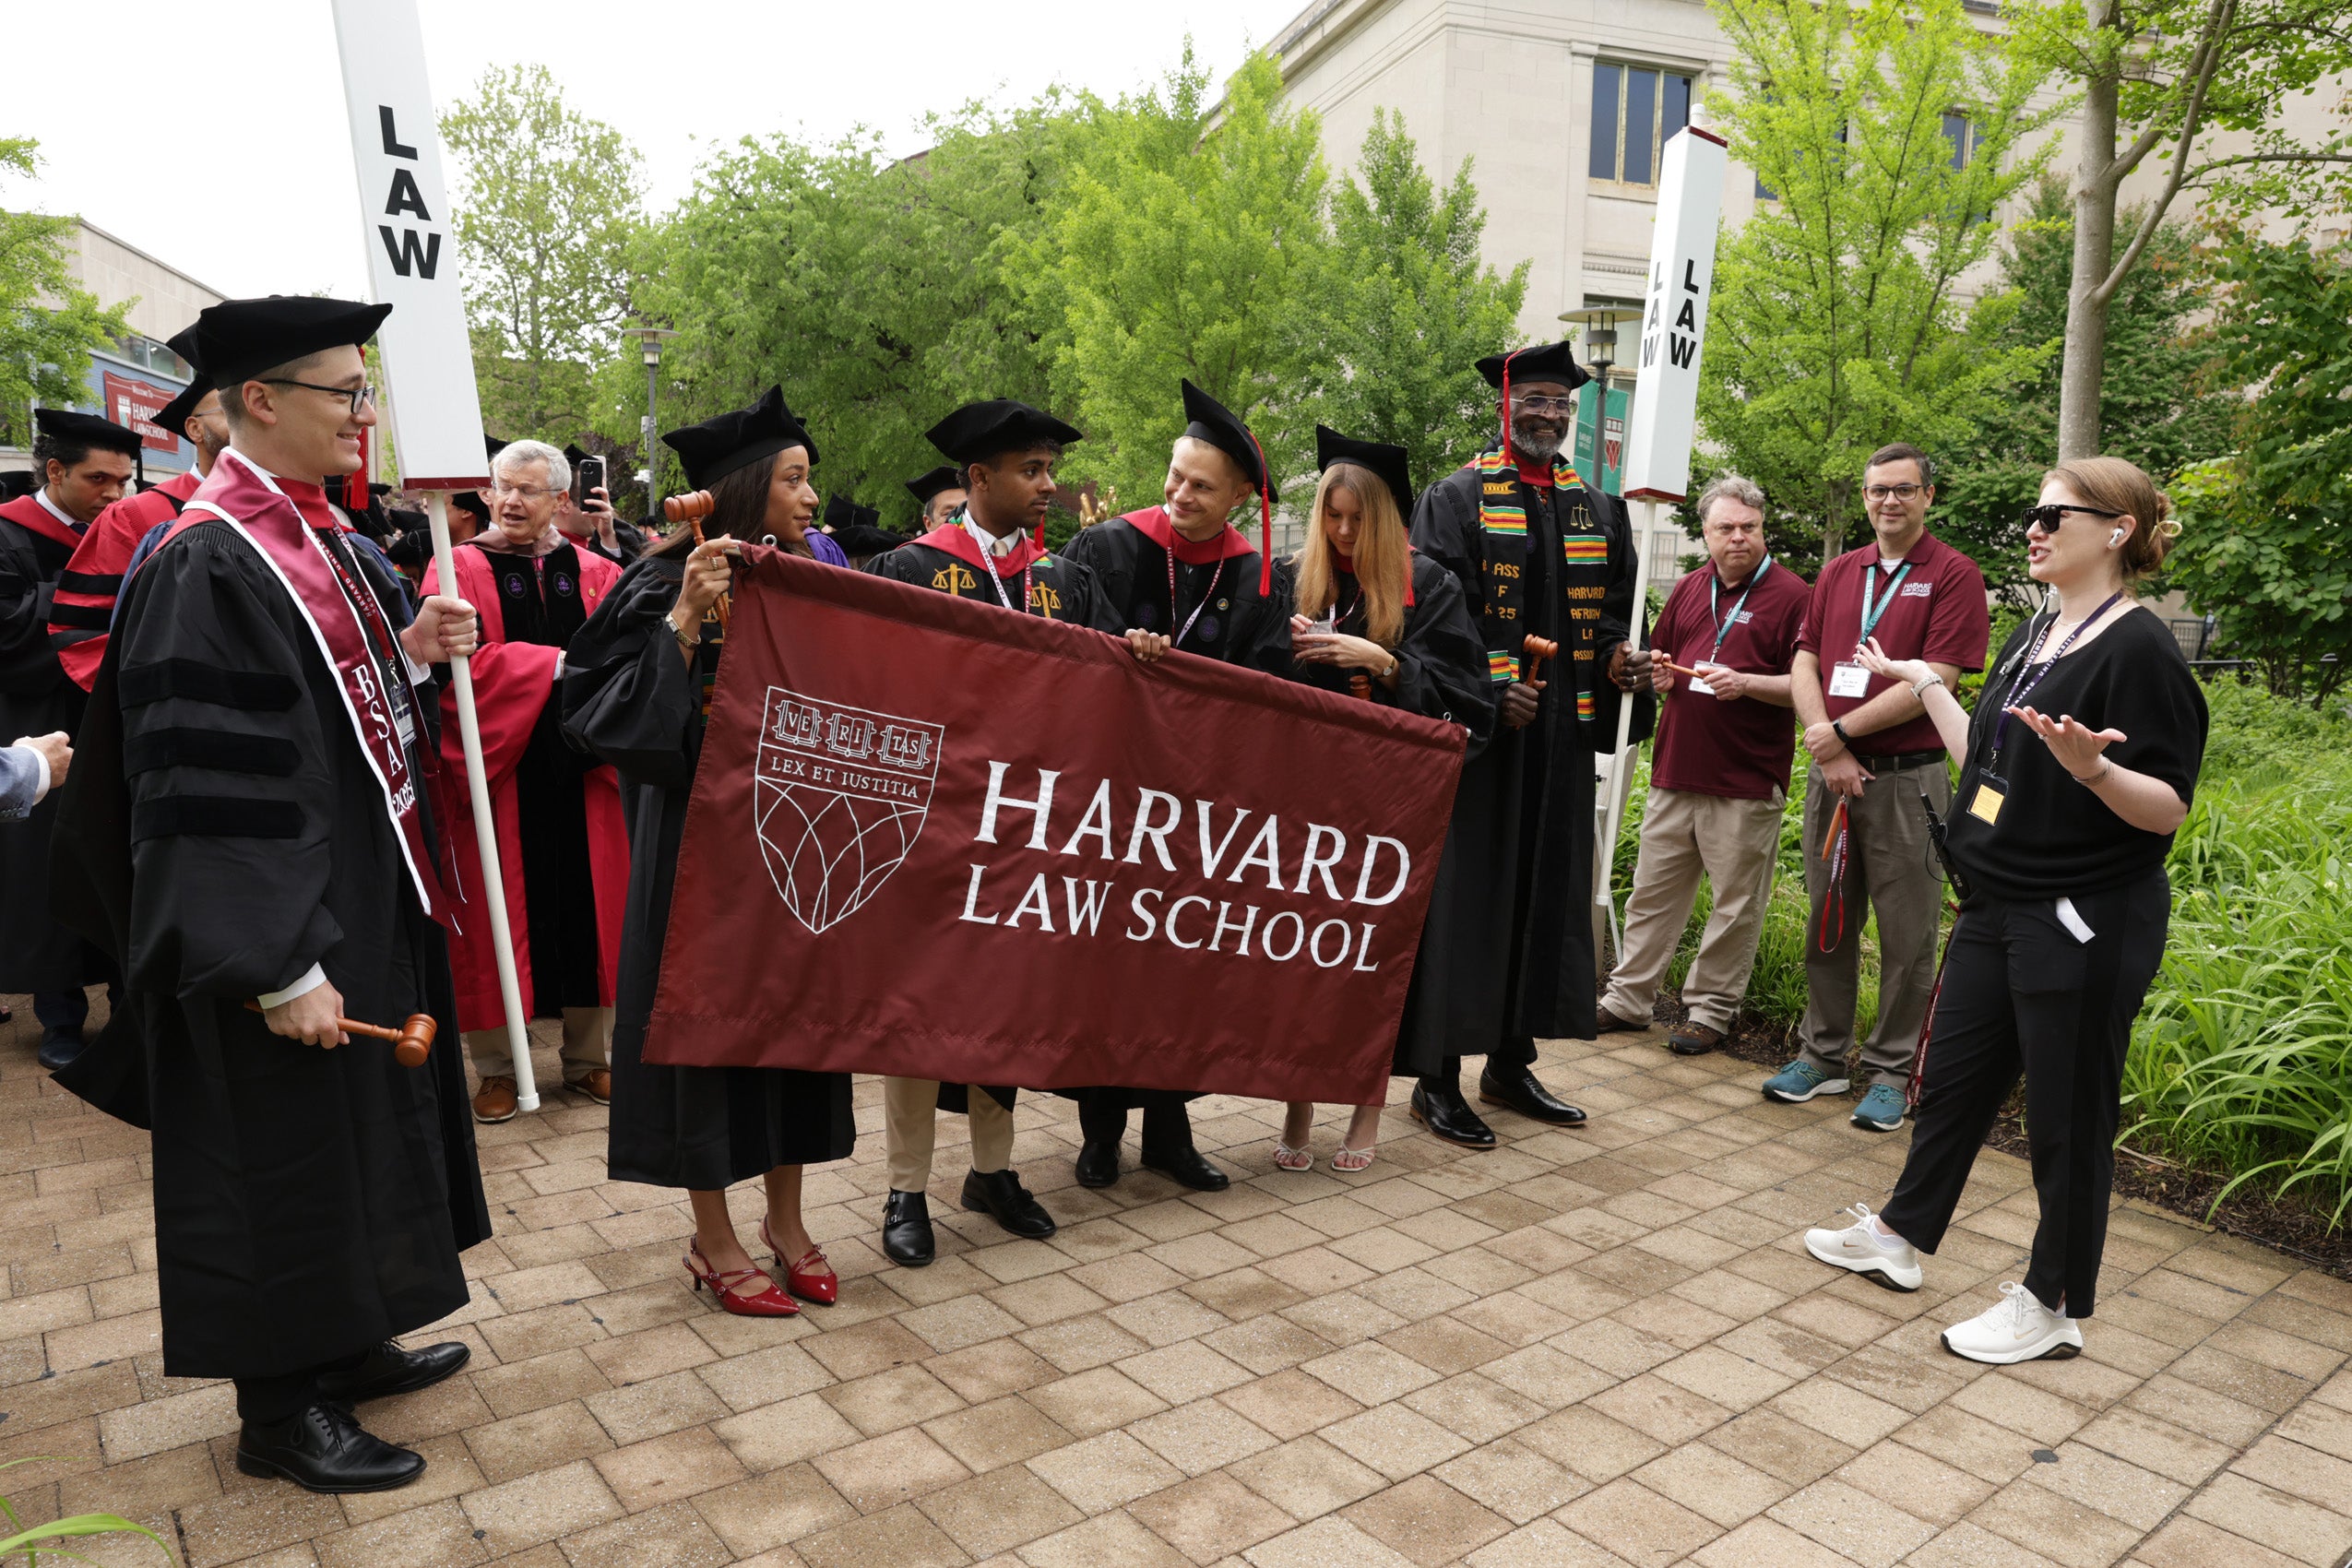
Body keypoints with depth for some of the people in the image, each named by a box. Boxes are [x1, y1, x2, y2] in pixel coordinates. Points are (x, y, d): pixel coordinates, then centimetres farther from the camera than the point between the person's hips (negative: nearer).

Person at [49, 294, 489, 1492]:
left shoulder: (319, 535, 9)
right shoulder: (206, 565, -19)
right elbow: (201, 788, -23)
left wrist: (411, 651, -2)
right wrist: (282, 968, -24)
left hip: (366, 892, 9)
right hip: (284, 912, -9)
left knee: (358, 1122, 19)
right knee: (284, 1141, 4)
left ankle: (342, 1342, 36)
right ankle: (280, 1408, 22)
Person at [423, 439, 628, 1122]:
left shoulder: (592, 572, 10)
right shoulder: (460, 568, 1)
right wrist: (558, 664, -19)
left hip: (581, 773, 3)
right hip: (498, 768, -3)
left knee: (589, 907, 8)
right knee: (501, 913, 4)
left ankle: (588, 1057, 22)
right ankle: (496, 1066, 19)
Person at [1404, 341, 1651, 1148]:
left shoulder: (1598, 509, 15)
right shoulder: (1457, 498, -1)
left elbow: (1612, 613, 17)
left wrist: (1617, 661, -4)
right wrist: (1489, 691, -20)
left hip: (1562, 736, 6)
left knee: (1547, 894, 10)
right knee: (1462, 895, -3)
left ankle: (1510, 1062, 24)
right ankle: (1436, 1078, 6)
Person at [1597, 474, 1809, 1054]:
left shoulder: (1792, 594, -5)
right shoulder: (1689, 588, 13)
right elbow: (1659, 655, 25)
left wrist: (1746, 683, -21)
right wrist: (1660, 675, 3)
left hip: (1746, 782, -5)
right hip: (1675, 769, 6)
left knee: (1736, 904, 4)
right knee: (1653, 893, 12)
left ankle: (1710, 1009, 17)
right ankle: (1629, 999, 21)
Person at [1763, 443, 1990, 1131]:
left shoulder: (1953, 575, -4)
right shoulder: (1838, 572, 12)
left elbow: (1934, 681, -14)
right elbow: (1804, 664, 6)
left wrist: (1840, 731, -12)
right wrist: (1826, 748, -8)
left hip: (1906, 778, -5)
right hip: (1831, 771, 5)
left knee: (1906, 933, 3)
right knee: (1827, 920, 12)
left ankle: (1890, 1070, 15)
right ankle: (1822, 1055, 25)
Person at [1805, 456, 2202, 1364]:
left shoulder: (2140, 650, -15)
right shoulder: (2033, 638, 11)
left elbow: (2169, 810, -17)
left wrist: (2093, 769, -36)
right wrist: (1923, 685, 22)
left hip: (2085, 926, -8)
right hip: (1999, 910, 8)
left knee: (2066, 1114, 6)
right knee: (1951, 1077, 18)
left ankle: (2056, 1306, 23)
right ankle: (1899, 1237, 35)